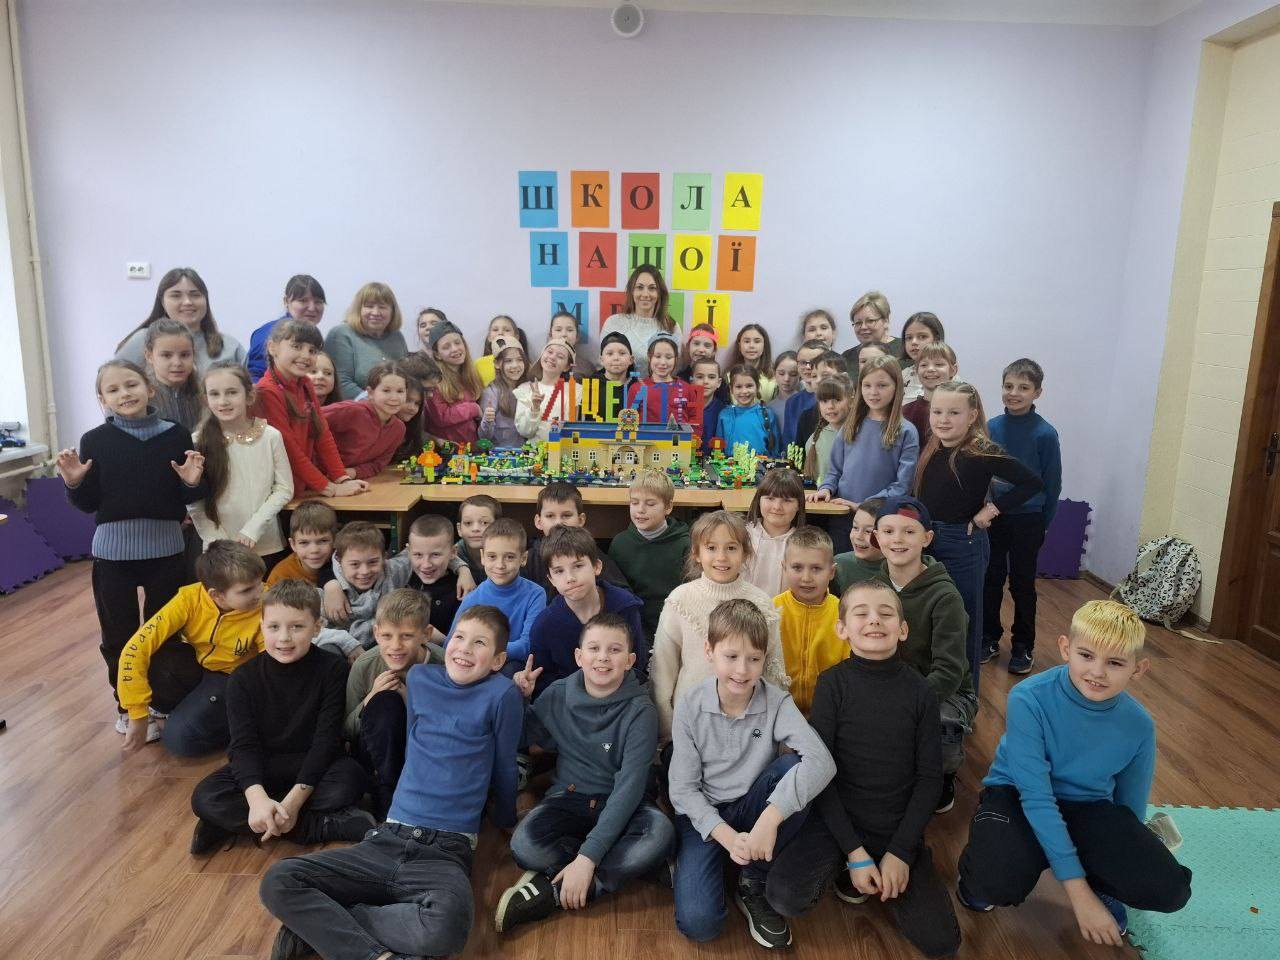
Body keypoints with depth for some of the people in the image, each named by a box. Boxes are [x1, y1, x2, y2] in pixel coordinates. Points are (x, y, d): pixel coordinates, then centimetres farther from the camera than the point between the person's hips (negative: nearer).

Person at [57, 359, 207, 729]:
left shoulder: (176, 436, -3)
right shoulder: (94, 441, -3)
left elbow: (191, 498, 3)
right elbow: (89, 503, 1)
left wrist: (193, 482, -19)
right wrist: (75, 483, -18)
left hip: (165, 548, 0)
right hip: (112, 550, 0)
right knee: (118, 633, 11)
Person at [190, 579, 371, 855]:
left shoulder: (333, 668, -12)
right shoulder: (243, 678, -6)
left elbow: (326, 738, -15)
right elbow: (244, 744, -14)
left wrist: (295, 799, -27)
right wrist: (257, 797, -33)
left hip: (313, 766, -2)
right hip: (262, 767, 2)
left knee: (350, 780, -33)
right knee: (204, 797, -25)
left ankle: (234, 822, -21)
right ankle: (328, 825, -28)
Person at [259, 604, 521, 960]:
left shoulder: (500, 693, -6)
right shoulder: (421, 677, 8)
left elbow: (504, 767, 6)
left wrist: (505, 820, 19)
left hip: (447, 850, -4)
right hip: (389, 838, 5)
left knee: (446, 924, -37)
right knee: (278, 881, -13)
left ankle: (318, 922, -16)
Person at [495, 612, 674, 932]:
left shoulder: (640, 711, -14)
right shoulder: (558, 695, -3)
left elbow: (628, 786, -21)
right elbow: (528, 737, 12)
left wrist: (587, 857, -28)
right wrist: (519, 698, -7)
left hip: (620, 807, -1)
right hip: (568, 798, 2)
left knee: (660, 835, -34)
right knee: (524, 844, -30)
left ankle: (550, 892, -23)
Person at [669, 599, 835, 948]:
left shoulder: (776, 702, -14)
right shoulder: (690, 706, -13)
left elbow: (821, 761, -31)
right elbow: (683, 789, -10)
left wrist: (771, 816, -41)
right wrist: (726, 835, -25)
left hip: (752, 809, 2)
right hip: (704, 815, -2)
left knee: (795, 769, -30)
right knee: (697, 923, -25)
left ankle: (753, 884, -9)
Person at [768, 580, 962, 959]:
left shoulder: (919, 690, -3)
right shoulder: (833, 683, -8)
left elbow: (928, 776, -2)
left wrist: (900, 851, -10)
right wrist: (854, 851, -14)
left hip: (899, 828, 1)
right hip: (838, 819, -1)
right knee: (786, 897, -24)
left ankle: (890, 870, 15)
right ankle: (845, 869, 7)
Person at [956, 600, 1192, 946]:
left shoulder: (1138, 726, -13)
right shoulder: (1029, 699, -25)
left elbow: (1129, 809, 3)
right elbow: (1036, 798, -24)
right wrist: (1078, 892, -24)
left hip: (1088, 807, 4)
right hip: (1016, 797, -3)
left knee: (1170, 890, -21)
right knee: (999, 885, -33)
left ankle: (1101, 884, 13)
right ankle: (980, 866, 5)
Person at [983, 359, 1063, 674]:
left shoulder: (1045, 434, -12)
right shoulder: (991, 428, -4)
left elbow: (1052, 484, -4)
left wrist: (1043, 524, 0)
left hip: (1027, 521, -3)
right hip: (992, 517, 3)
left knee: (1022, 584, 10)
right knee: (991, 580, 13)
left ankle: (1023, 646, 25)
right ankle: (989, 638, 29)